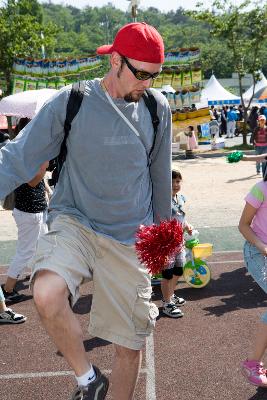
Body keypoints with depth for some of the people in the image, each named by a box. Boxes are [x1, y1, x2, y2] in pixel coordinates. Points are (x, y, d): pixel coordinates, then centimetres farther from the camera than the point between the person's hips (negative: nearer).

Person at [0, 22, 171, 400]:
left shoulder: (158, 107, 0)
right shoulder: (71, 102, -9)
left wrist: (162, 225, 21)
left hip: (130, 237, 3)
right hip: (75, 222, -2)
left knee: (130, 345, 6)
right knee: (47, 295, -32)